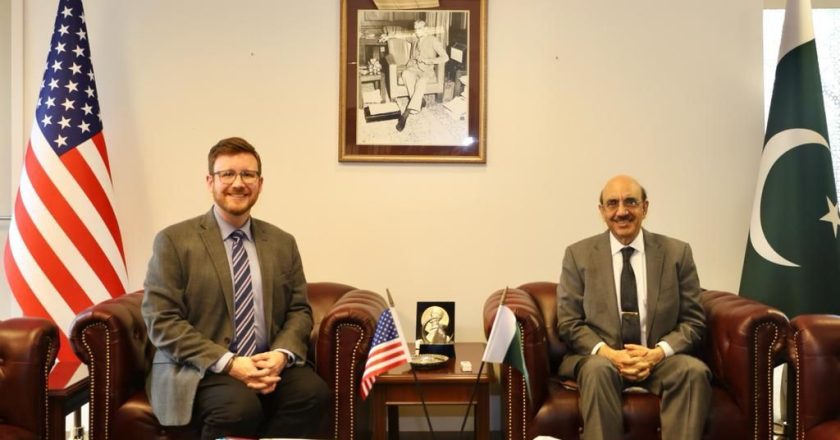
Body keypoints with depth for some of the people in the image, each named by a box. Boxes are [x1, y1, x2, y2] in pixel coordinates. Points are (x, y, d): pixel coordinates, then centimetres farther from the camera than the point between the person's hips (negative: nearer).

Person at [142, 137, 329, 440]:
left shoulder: (283, 243, 13)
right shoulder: (174, 241, 0)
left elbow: (299, 310, 13)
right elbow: (162, 320, -7)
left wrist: (281, 354, -10)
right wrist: (228, 363, -17)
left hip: (269, 365, 4)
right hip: (199, 370, -4)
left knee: (314, 392, -27)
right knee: (240, 407, -35)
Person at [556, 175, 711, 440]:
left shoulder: (677, 253, 5)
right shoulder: (578, 254, 3)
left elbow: (693, 321, 4)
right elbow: (569, 323, 1)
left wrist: (657, 353, -15)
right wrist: (609, 353, -18)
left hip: (658, 359, 1)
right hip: (599, 357, -1)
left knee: (694, 370, -29)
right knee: (599, 369, -34)